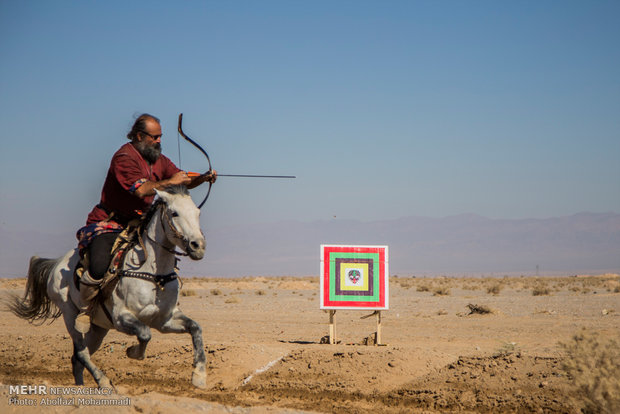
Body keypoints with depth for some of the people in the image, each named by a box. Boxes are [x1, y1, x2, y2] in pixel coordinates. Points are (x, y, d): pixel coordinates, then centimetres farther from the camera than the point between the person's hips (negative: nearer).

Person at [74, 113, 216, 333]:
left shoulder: (159, 160, 10)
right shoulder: (124, 157, -16)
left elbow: (185, 181, 9)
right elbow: (140, 190, -27)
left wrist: (203, 178, -11)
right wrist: (169, 182, -22)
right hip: (109, 223, -8)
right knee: (99, 267, -26)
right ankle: (84, 309, -2)